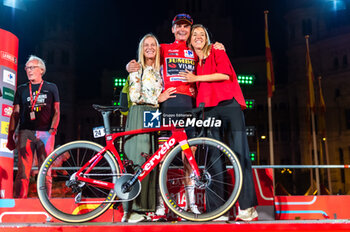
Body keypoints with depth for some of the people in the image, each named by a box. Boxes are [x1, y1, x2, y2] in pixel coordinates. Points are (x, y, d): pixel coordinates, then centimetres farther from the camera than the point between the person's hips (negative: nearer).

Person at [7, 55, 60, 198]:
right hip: (25, 132, 1)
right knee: (23, 170, -7)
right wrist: (10, 137, 7)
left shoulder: (51, 88, 14)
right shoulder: (21, 89, 17)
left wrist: (52, 129, -6)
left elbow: (56, 112, 9)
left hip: (45, 133, -1)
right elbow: (15, 114, 14)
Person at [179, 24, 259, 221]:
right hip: (208, 110, 4)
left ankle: (248, 207, -8)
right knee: (214, 158, -2)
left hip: (229, 105, -3)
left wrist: (196, 78, -3)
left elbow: (224, 74, -6)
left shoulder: (217, 52, 11)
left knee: (240, 153, -10)